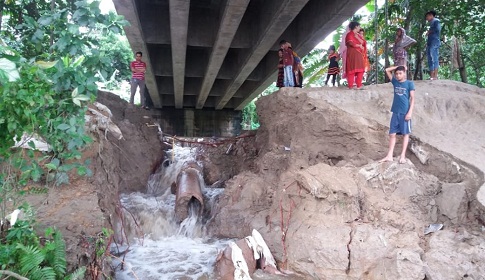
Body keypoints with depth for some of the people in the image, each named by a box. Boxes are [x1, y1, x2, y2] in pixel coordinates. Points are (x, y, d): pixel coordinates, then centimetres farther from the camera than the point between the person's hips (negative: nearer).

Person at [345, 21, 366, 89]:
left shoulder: (357, 35, 24)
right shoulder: (349, 34, -2)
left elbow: (362, 43, 16)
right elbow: (351, 43, -15)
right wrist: (359, 45, -2)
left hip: (359, 55, 8)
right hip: (352, 54, -8)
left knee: (360, 70, 1)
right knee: (352, 70, -10)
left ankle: (359, 85, 2)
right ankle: (350, 86, -8)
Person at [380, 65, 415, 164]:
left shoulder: (409, 83, -3)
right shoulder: (395, 82, 9)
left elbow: (412, 98, -5)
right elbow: (387, 70, 13)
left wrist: (410, 112, -13)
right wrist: (398, 66, 6)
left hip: (405, 113, -4)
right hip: (395, 112, 4)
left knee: (405, 134, 4)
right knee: (392, 134, 3)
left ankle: (403, 156, 7)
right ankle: (389, 156, 6)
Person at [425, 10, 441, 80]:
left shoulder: (436, 21, 1)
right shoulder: (431, 23, 26)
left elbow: (438, 29, -15)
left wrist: (429, 31, -3)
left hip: (434, 43, -9)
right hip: (430, 44, 9)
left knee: (434, 59, -14)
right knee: (430, 60, 4)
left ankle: (435, 76, -18)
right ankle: (431, 76, 4)